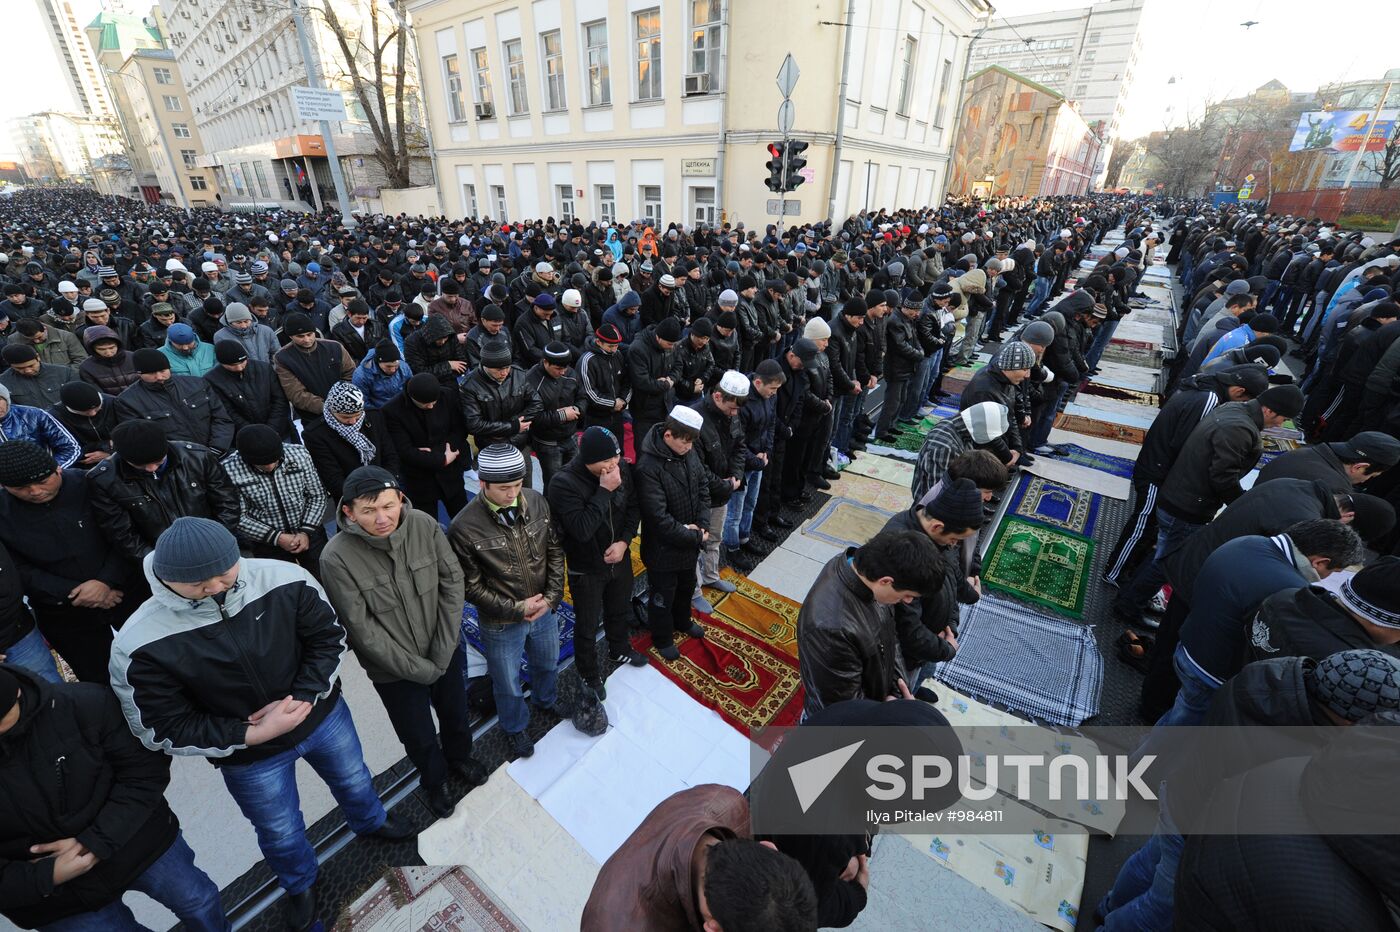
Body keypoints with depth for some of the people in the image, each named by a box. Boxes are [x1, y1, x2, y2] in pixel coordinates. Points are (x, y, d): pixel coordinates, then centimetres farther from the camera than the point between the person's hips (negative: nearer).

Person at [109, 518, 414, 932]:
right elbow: (164, 729, -17)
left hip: (323, 715, 2)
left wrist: (300, 699, -24)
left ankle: (371, 821, 65)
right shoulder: (139, 646, -27)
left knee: (353, 779, 29)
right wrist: (251, 735, -25)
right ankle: (301, 885, 59)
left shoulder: (285, 580, -27)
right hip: (247, 757, -1)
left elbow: (329, 637, -13)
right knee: (281, 834, 24)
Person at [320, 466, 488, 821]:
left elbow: (452, 582, -12)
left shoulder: (424, 524, -20)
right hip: (394, 670, -2)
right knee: (419, 738, 20)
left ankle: (460, 755, 60)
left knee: (457, 714, 26)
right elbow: (362, 629, -20)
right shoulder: (336, 558, -25)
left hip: (446, 651, 2)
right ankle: (434, 780, 53)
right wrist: (419, 668, -16)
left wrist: (444, 650, -14)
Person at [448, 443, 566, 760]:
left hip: (544, 610, 4)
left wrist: (551, 596, -12)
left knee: (548, 664, 31)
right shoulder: (464, 527, -27)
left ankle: (545, 698, 64)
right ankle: (515, 728, 53)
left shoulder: (536, 502, -16)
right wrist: (517, 609, -19)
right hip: (501, 624, -3)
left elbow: (555, 551, -4)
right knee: (508, 685, 22)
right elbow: (471, 586, -17)